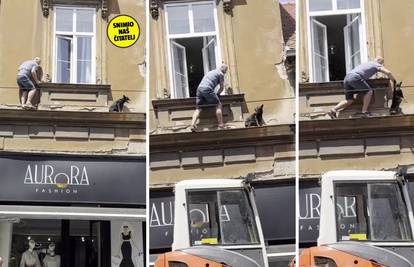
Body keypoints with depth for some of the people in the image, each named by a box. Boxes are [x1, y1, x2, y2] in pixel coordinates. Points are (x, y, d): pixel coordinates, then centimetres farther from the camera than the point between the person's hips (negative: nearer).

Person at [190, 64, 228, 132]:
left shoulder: (210, 72, 33)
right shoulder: (220, 74, 9)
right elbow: (222, 87, 9)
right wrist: (217, 94, 25)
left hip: (199, 89, 7)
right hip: (207, 90, -7)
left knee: (198, 108, 6)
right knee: (218, 105, 3)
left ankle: (193, 124, -15)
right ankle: (221, 125, -4)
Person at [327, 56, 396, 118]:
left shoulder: (367, 63, 35)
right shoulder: (377, 65, 13)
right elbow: (388, 73, 3)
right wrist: (394, 82, 14)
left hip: (346, 78, 8)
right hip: (354, 78, -8)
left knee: (349, 100, 8)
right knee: (369, 91, 2)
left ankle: (333, 110, -8)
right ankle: (364, 111, -4)